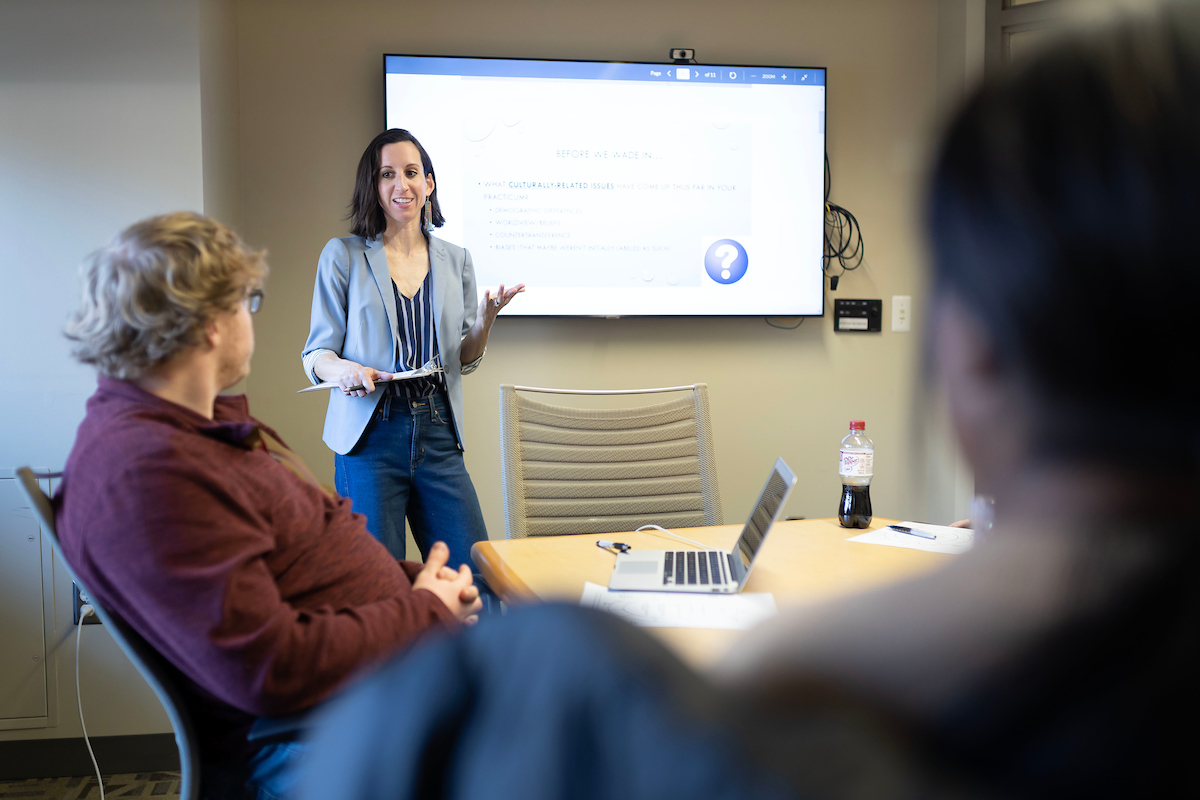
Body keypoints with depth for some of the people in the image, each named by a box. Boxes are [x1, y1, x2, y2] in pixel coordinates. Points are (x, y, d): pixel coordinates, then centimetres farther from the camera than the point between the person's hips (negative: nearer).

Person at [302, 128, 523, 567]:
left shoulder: (456, 260, 12)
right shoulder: (343, 255, 3)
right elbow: (316, 353, 4)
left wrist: (485, 320, -3)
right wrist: (344, 370, -18)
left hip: (438, 433, 3)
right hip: (370, 433, -2)